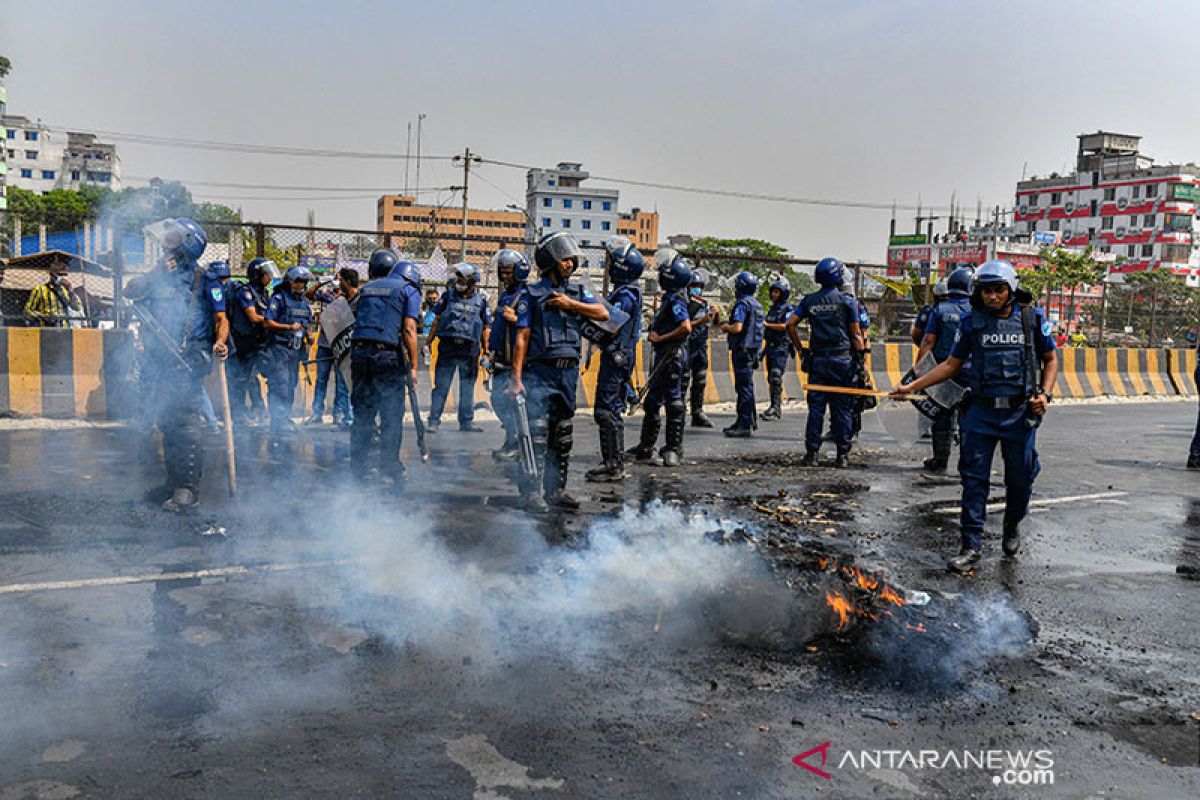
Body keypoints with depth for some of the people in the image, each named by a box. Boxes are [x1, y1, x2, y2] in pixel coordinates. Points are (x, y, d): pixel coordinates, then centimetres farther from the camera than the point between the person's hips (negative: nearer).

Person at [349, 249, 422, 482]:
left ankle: (358, 467, 16)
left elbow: (358, 321, 21)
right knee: (392, 415, 3)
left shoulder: (366, 289, 22)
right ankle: (389, 469, 4)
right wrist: (413, 366, -6)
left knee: (362, 413, 12)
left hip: (359, 352, 5)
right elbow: (409, 330, -6)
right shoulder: (409, 290, 5)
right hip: (388, 356, -5)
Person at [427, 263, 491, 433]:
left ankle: (466, 422, 16)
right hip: (447, 347, 0)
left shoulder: (481, 300, 5)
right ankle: (433, 421, 4)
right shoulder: (448, 295, 6)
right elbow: (436, 320, 9)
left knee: (467, 387, 7)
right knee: (441, 386, 0)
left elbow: (485, 328, 9)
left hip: (469, 350, 1)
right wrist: (427, 343, 4)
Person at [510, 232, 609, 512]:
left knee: (562, 436, 10)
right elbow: (522, 338, -6)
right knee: (537, 435, -8)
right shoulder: (532, 295, 0)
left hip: (568, 373, 5)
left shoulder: (577, 292, 14)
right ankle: (531, 491, -1)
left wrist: (571, 304, -9)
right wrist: (516, 376, -12)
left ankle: (555, 489, 20)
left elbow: (603, 313, -1)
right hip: (540, 372, -5)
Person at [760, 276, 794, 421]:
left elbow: (785, 326, -19)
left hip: (781, 348, -8)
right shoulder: (772, 309, 19)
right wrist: (764, 349, 20)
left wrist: (766, 324, -17)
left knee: (776, 376, -16)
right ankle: (777, 407, 15)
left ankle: (775, 408, -19)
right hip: (770, 347, 8)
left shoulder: (788, 309, -5)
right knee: (771, 378, 8)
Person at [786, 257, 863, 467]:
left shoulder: (809, 300, 7)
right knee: (843, 408, 3)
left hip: (817, 360, 3)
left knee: (816, 407, 5)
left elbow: (790, 324, 2)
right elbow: (856, 334, -3)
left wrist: (799, 347, 10)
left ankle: (812, 453, 5)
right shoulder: (847, 301, -2)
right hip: (842, 359, -2)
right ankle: (842, 455, 6)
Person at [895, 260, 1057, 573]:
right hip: (982, 412, 0)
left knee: (1020, 479, 10)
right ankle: (971, 546, 4)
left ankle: (1012, 528, 37)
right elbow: (952, 364, 9)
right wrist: (913, 385, 1)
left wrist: (1044, 394, -5)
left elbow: (1050, 360, 11)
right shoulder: (972, 322, 3)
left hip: (1021, 413, 0)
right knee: (974, 479, -2)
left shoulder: (1033, 318, 1)